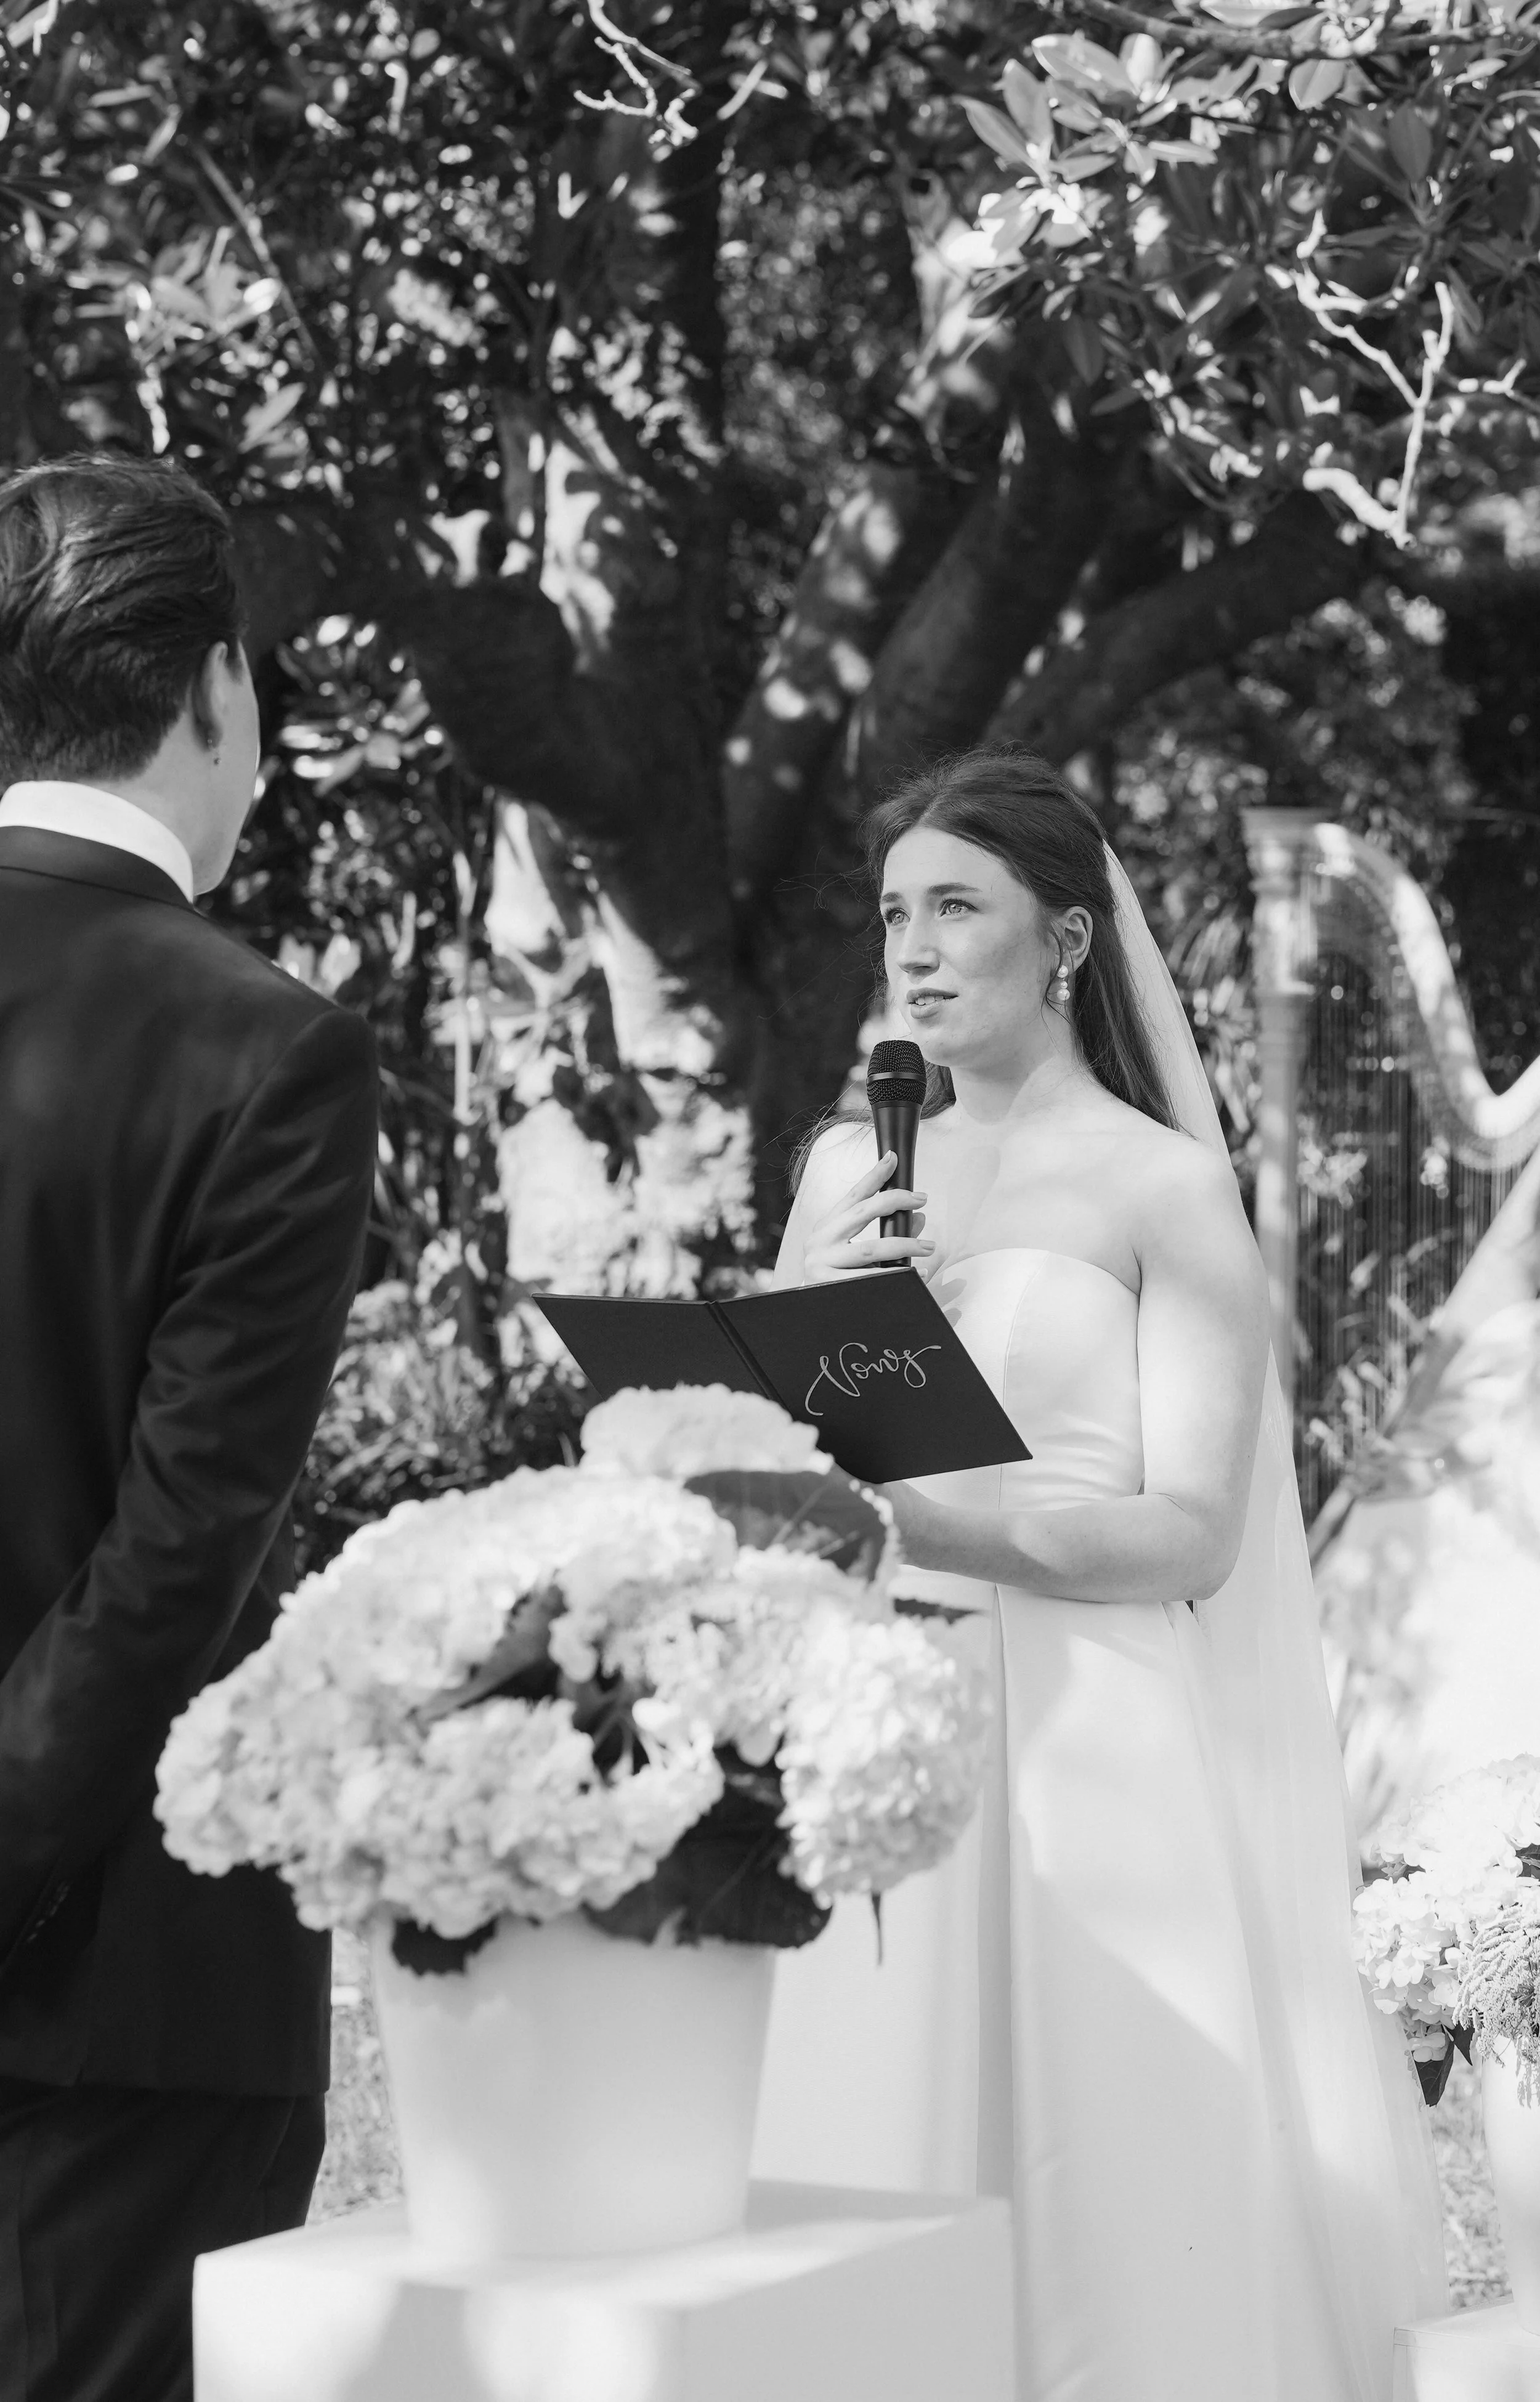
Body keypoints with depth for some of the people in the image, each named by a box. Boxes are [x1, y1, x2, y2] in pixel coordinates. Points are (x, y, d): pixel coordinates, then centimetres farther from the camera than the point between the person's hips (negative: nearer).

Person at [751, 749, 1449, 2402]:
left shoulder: (1167, 1187, -2)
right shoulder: (851, 1169, 12)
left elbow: (1190, 1533, -10)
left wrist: (921, 1524, -21)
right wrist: (805, 1313, -5)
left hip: (1084, 1750, -4)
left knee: (1095, 2188, -3)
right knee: (874, 2153, 3)